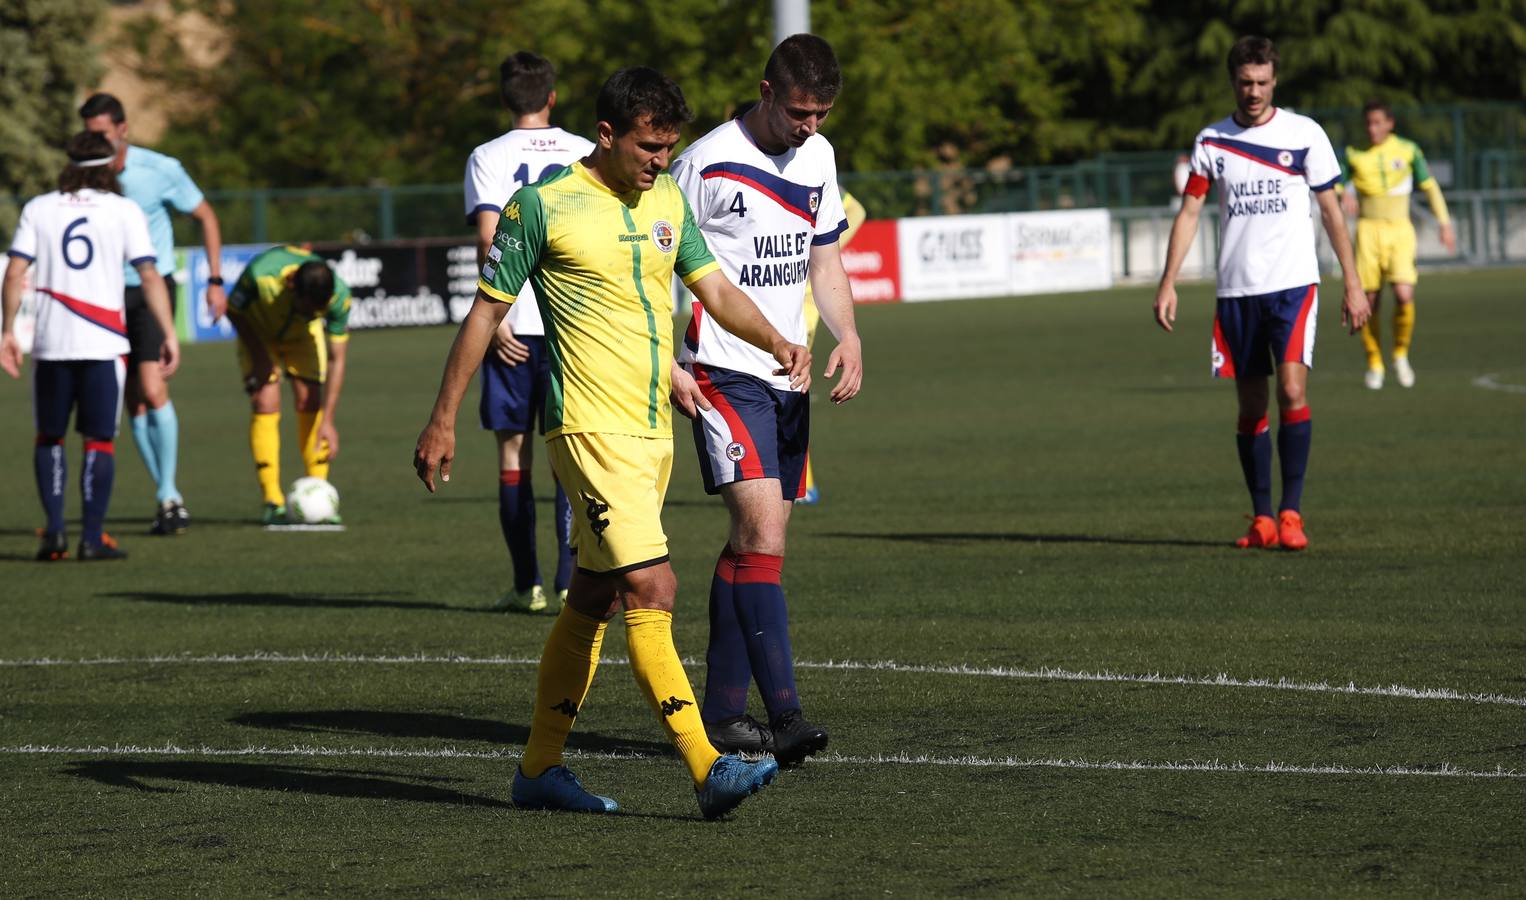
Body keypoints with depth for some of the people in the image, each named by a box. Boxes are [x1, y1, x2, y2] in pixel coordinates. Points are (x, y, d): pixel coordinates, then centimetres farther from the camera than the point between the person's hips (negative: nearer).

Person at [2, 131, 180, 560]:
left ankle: (54, 531, 7)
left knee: (50, 437, 14)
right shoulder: (124, 211, 1)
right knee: (100, 440, 4)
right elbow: (149, 277, -3)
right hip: (104, 344, -2)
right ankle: (92, 538, -1)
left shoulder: (38, 209, 5)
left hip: (50, 343, 2)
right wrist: (169, 335, 1)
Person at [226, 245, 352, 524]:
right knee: (265, 405, -14)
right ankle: (272, 501, -11)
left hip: (303, 333, 2)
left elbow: (337, 359, -25)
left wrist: (327, 421, -27)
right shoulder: (261, 274, -40)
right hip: (258, 332, -2)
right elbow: (234, 310, -17)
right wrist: (259, 355, -22)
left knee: (311, 403, -10)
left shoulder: (339, 295, -34)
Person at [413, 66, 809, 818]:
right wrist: (443, 420, -2)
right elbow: (487, 310, -3)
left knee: (593, 601, 13)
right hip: (591, 426, -8)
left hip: (654, 430, 8)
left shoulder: (667, 199, 11)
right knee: (651, 588, -16)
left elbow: (714, 289, 16)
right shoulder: (543, 205, -9)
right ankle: (707, 771, -21)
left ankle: (539, 769, 22)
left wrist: (777, 342, -3)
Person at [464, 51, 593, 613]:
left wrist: (494, 318, -9)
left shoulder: (488, 157, 0)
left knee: (514, 450, 6)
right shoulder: (585, 154, 7)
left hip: (514, 325, -1)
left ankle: (527, 584, 6)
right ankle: (572, 581, -5)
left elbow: (488, 240, -10)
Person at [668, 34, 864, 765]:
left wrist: (848, 335, 3)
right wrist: (662, 363, -14)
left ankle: (722, 710, 15)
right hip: (722, 373, -7)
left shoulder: (818, 158, 10)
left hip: (787, 377, 7)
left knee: (756, 541, 8)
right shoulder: (708, 164, -12)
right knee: (762, 528, -18)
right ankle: (785, 714, -23)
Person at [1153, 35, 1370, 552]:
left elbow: (1331, 210, 6)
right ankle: (1262, 519, 12)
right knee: (1251, 406, 5)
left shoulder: (1304, 134, 1)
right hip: (1236, 290, 3)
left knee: (1292, 389, -17)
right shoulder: (1211, 141, 7)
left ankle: (1291, 511, -11)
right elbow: (1189, 212, 8)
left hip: (1293, 284, -3)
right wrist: (1168, 284, 0)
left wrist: (1353, 283, 3)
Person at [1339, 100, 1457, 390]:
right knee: (1369, 299, -2)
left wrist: (1445, 223, 6)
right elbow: (1333, 187, 7)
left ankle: (1401, 355, 6)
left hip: (1400, 229, -1)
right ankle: (1374, 364, 14)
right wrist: (1344, 196, -16)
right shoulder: (1354, 154, 2)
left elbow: (1430, 186, 11)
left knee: (1404, 295, -17)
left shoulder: (1407, 150, 2)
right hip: (1369, 230, 1)